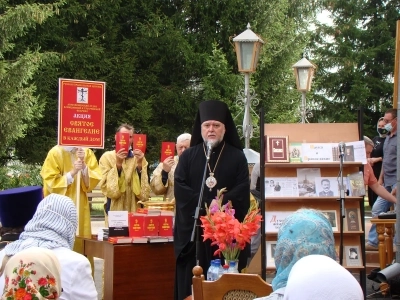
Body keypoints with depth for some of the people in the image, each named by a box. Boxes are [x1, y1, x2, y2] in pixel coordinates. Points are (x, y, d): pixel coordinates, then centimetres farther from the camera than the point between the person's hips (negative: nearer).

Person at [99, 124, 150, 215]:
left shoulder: (139, 158, 4)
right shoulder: (107, 157, -1)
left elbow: (144, 192, -6)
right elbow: (109, 190, -11)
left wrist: (139, 165, -16)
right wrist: (118, 164, -20)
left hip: (135, 209, 2)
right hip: (115, 210, -2)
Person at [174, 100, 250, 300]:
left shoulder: (237, 157, 7)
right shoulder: (188, 157, 10)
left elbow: (241, 192, -3)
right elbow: (180, 189, -2)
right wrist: (205, 206, -13)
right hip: (194, 231, 1)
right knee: (192, 284, 0)